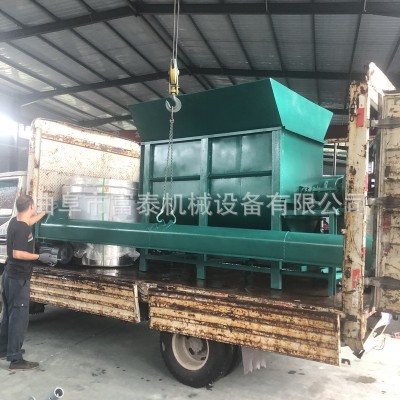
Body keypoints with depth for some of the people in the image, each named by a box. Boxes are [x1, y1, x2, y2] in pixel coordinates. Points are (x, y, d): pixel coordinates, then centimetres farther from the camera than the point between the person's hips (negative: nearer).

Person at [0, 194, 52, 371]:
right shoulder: (22, 229, -22)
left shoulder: (15, 222, 6)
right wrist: (39, 257, -20)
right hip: (18, 278, -10)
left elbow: (30, 221, 28)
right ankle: (16, 359, 2)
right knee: (19, 317, -4)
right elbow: (17, 254, -29)